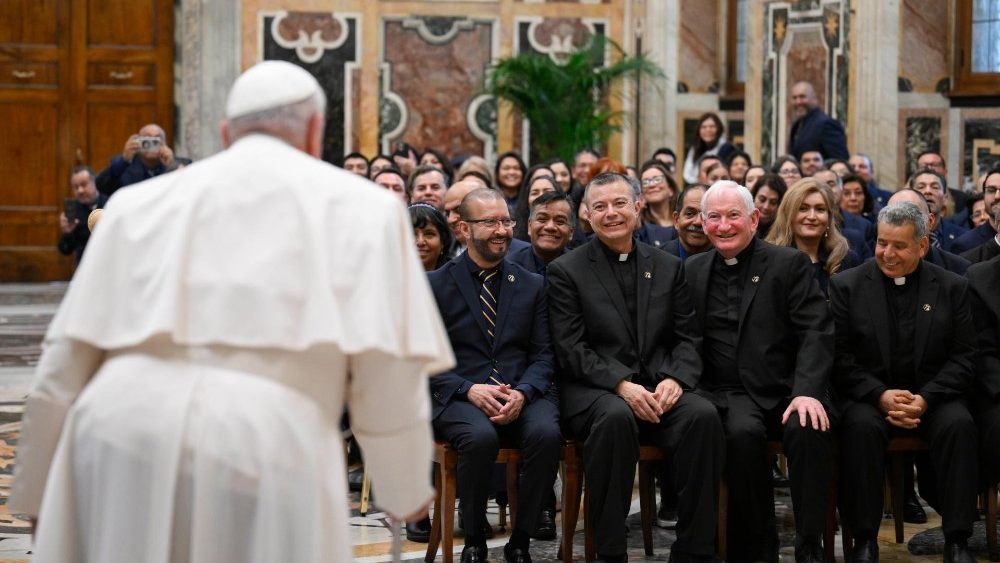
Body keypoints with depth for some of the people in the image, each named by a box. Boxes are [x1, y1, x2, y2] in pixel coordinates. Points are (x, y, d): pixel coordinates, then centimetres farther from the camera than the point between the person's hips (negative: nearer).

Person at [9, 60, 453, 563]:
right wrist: (407, 488, 22)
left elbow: (63, 369, 16)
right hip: (264, 465, -3)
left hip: (121, 454, 3)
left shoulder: (142, 204, 21)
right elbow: (388, 371, 4)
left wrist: (38, 498, 28)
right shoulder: (361, 207, 14)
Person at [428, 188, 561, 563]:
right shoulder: (435, 285, 7)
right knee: (480, 436, -36)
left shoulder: (532, 285, 14)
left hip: (522, 395, 2)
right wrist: (469, 389, -15)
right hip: (459, 398, -2)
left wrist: (522, 392, -12)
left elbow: (543, 355, 9)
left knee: (547, 433, -32)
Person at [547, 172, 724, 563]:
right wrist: (621, 385, -19)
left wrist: (675, 379, -10)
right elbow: (572, 350, -4)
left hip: (659, 388, 3)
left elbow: (689, 338, 12)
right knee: (616, 417, -38)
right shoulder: (566, 271, 5)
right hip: (594, 390, -3)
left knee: (703, 415, -29)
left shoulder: (668, 267, 16)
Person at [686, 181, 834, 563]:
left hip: (784, 390, -1)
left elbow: (816, 333, -4)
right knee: (743, 432, -32)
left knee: (809, 427, -33)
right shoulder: (693, 271, 15)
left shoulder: (790, 264, 6)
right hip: (729, 394, 1)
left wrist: (807, 391, -20)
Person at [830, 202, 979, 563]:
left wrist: (926, 399, -15)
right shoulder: (847, 286, 4)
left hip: (933, 395, 1)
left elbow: (963, 357, 2)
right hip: (868, 395, -1)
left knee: (959, 425, -31)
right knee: (861, 427, -34)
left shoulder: (952, 288, 7)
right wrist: (880, 395, -17)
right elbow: (840, 357, -2)